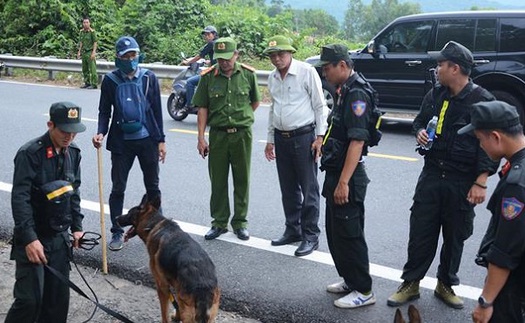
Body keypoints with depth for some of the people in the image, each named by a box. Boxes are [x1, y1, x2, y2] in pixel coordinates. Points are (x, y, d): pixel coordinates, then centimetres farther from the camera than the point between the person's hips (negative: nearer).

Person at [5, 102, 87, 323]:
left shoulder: (73, 152, 4)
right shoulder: (30, 153, -16)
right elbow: (19, 199, -20)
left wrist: (76, 226, 11)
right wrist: (29, 238, -25)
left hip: (60, 237, 6)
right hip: (33, 238, -6)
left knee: (58, 298, 10)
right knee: (29, 299, -7)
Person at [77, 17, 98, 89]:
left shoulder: (92, 31, -9)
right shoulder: (82, 31, 12)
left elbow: (95, 42, -11)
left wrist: (93, 52, -17)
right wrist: (79, 51, 18)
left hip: (90, 52, -8)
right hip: (84, 52, 8)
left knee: (92, 69, -8)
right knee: (85, 69, 13)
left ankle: (94, 84, -4)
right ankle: (87, 83, 22)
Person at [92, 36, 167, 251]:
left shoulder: (149, 78, -1)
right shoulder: (110, 80, -3)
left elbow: (156, 110, 2)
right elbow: (104, 111, 2)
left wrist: (160, 140, 1)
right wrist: (101, 133, -16)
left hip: (147, 140, 1)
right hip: (121, 142, -1)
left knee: (153, 187, 11)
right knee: (118, 189, 5)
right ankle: (117, 232, 18)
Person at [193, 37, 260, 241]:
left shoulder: (248, 74, -2)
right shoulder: (208, 77, -2)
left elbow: (255, 102, 12)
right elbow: (202, 108, -1)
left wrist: (241, 118, 10)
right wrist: (201, 137, -5)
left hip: (242, 134, 0)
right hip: (217, 134, 0)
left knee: (242, 180, 8)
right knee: (218, 180, 7)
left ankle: (240, 222, 20)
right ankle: (219, 223, 20)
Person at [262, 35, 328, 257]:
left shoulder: (307, 72, -8)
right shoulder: (272, 78, 11)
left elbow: (320, 106, -7)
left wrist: (320, 137, -12)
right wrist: (270, 139, 20)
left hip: (304, 136, -6)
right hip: (281, 138, 7)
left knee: (309, 189, -2)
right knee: (288, 189, 14)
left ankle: (310, 236, 6)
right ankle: (293, 230, 26)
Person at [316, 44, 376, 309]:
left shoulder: (356, 94, -18)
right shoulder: (345, 91, 13)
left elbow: (357, 141, -25)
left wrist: (343, 182, -27)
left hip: (347, 177, -10)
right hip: (335, 173, 10)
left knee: (349, 235, -1)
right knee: (335, 232, 18)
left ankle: (363, 291, 12)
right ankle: (350, 280, 32)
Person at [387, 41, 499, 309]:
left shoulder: (482, 100, -12)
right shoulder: (435, 95, 4)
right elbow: (419, 120, 21)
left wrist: (480, 183, -15)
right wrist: (420, 132, -3)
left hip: (462, 182, -4)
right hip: (432, 176, 4)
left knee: (455, 236, 10)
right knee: (420, 231, 6)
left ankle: (446, 285, 28)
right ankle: (411, 283, 18)